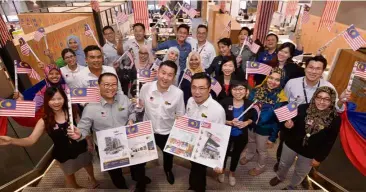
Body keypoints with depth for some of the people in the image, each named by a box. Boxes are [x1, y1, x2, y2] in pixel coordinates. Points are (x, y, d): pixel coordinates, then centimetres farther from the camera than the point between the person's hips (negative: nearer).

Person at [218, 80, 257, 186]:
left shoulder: (250, 104, -16)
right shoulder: (225, 102, -23)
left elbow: (254, 118, 1)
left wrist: (246, 123, -18)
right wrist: (230, 122, -29)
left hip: (241, 136, 2)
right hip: (226, 134, -2)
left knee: (236, 154, 25)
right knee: (224, 153, 21)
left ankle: (232, 173, 54)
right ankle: (222, 171, 52)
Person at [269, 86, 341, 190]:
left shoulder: (335, 119, -17)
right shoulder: (303, 108, -18)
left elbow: (329, 142, -9)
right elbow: (293, 125, -5)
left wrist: (319, 158, -6)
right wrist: (289, 125, -29)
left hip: (310, 153, 0)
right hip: (291, 145, 1)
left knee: (300, 173, 24)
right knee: (284, 164, 25)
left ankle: (291, 187, 53)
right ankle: (280, 177, 57)